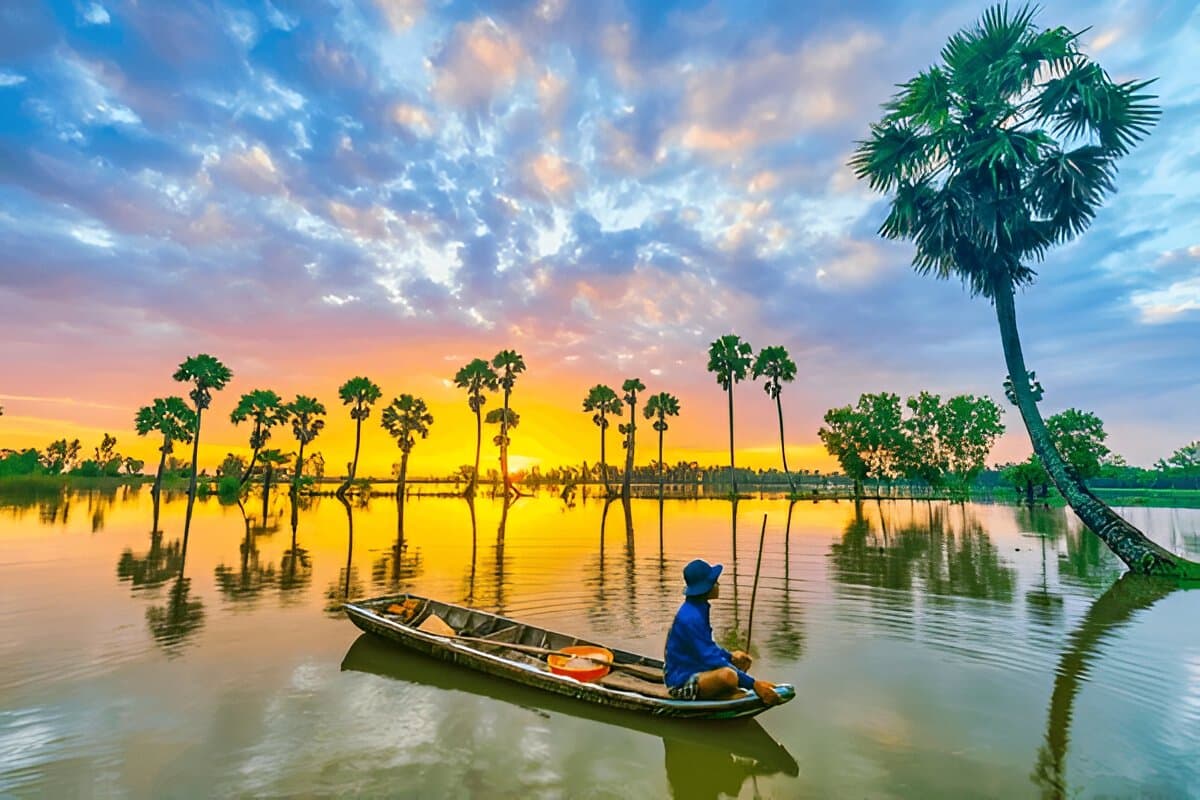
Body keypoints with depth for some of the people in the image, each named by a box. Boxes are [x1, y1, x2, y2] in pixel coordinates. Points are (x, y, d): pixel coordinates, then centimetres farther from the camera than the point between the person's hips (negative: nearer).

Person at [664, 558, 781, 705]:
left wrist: (730, 655, 2)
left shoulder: (698, 608, 6)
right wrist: (753, 684, -26)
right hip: (681, 682, -11)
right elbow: (711, 658, -27)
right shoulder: (690, 617, -25)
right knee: (728, 675, -38)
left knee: (744, 660, 23)